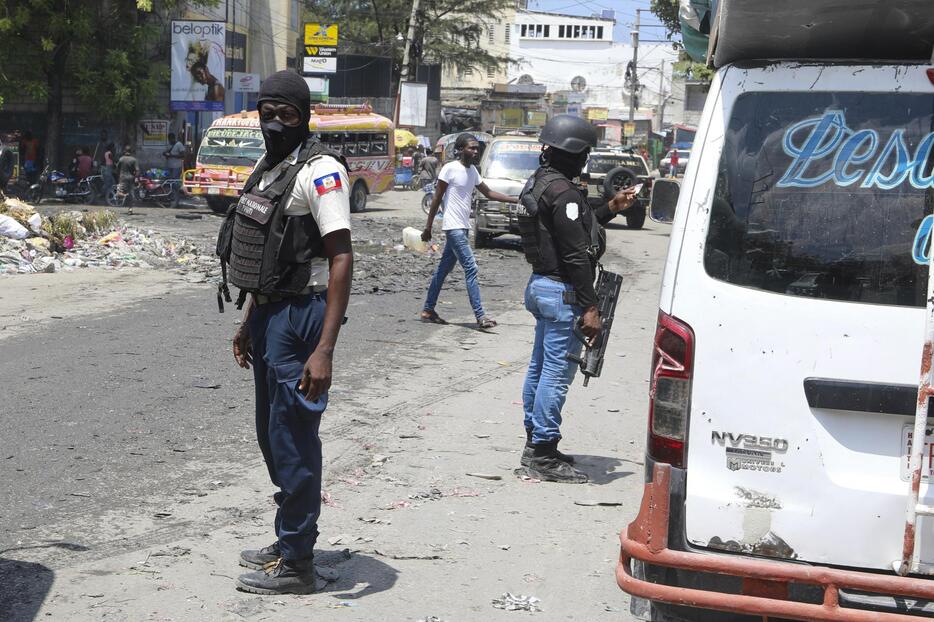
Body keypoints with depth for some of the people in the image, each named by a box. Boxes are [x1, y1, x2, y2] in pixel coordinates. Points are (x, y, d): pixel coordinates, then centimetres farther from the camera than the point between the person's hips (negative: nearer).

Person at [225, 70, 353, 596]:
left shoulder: (320, 170, -16)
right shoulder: (269, 169, 14)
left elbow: (342, 260, -21)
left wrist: (324, 349, -27)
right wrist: (250, 322, 26)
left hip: (300, 316, -10)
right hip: (268, 314, 10)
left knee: (293, 439, -3)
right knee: (273, 434, 18)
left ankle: (296, 563, 7)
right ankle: (290, 542, 32)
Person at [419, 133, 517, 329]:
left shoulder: (473, 171, 12)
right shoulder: (450, 169, -12)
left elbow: (488, 193, 20)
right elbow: (437, 199, -9)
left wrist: (515, 200, 12)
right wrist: (428, 227, -8)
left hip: (463, 228, 8)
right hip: (454, 227, -8)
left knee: (443, 269, 13)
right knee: (470, 269, -13)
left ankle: (428, 310, 21)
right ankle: (480, 316, -15)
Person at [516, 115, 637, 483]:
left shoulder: (539, 183, 13)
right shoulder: (562, 192, -20)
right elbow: (576, 254, -22)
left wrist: (612, 208, 22)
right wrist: (589, 308, -21)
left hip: (540, 285, 11)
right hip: (562, 291, -11)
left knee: (540, 367, 17)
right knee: (557, 372, -6)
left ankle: (535, 443, 27)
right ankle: (544, 455, -2)